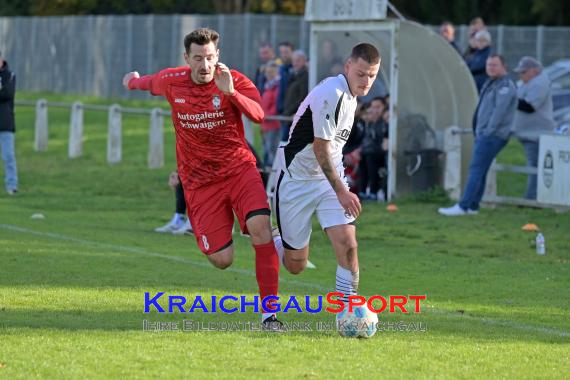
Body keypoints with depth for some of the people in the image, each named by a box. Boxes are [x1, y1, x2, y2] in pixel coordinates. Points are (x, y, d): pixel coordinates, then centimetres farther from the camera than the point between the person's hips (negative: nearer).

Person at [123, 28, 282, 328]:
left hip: (240, 170, -1)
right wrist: (134, 81, 45)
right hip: (200, 181, 1)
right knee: (221, 260, -8)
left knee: (260, 228, -26)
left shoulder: (235, 81, -9)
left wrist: (230, 92, -43)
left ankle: (269, 311, -19)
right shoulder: (171, 81, -2)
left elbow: (258, 114, -28)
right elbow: (151, 84, 24)